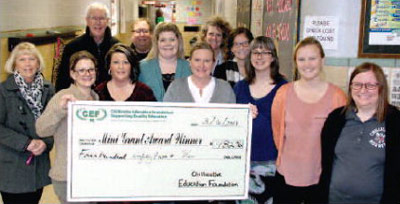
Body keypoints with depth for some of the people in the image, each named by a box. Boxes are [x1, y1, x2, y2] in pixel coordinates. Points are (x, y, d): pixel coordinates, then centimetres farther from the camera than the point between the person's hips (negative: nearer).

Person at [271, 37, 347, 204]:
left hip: (321, 178, -1)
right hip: (286, 176, 2)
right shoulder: (284, 93, -1)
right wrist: (286, 155, 10)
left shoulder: (336, 96, -6)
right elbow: (277, 129, 7)